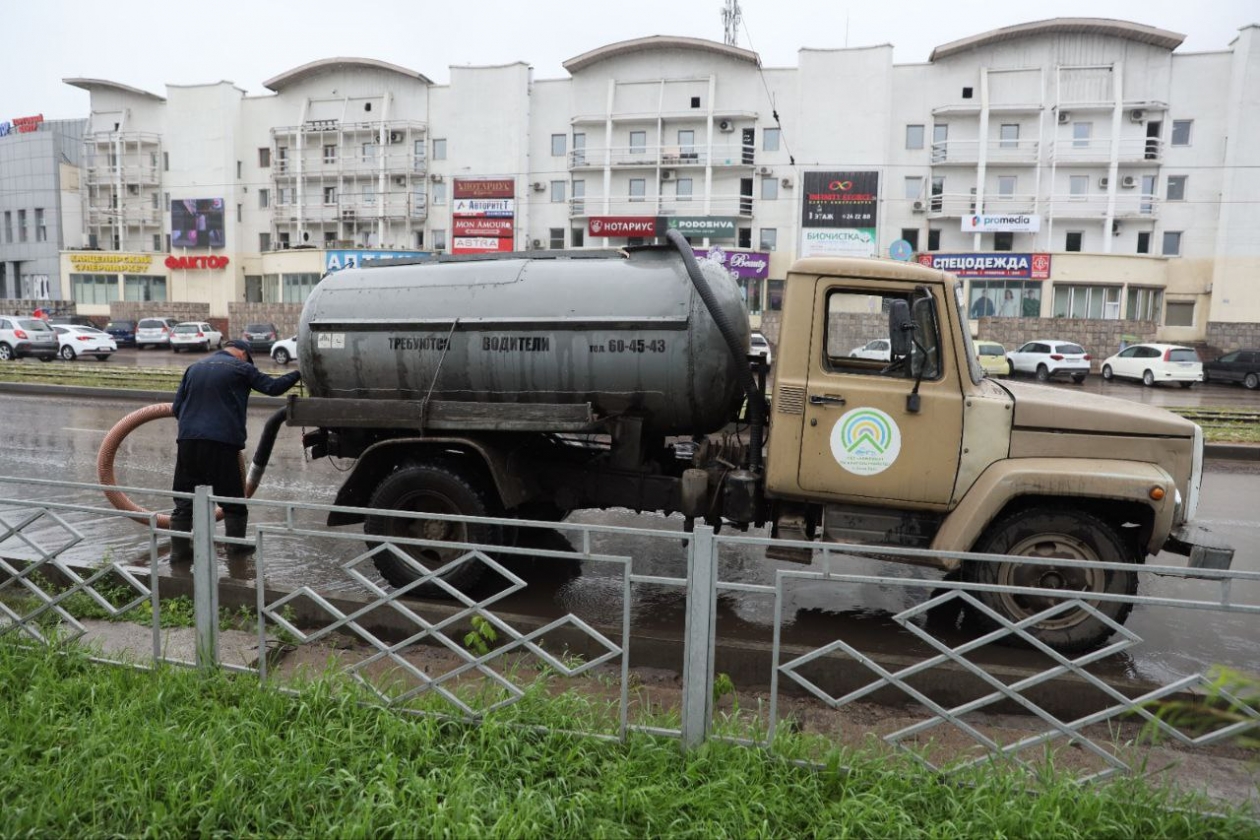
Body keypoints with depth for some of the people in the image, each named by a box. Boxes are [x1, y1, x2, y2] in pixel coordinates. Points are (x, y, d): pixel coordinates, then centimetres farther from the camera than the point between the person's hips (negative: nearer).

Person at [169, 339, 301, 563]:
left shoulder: (194, 368, 18)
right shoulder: (241, 368, 3)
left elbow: (176, 407, 17)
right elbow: (273, 387, 0)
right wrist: (298, 374, 12)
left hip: (187, 439, 5)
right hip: (221, 441, -5)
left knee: (184, 498, 10)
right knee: (232, 498, 7)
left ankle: (179, 550, 10)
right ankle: (236, 547, 15)